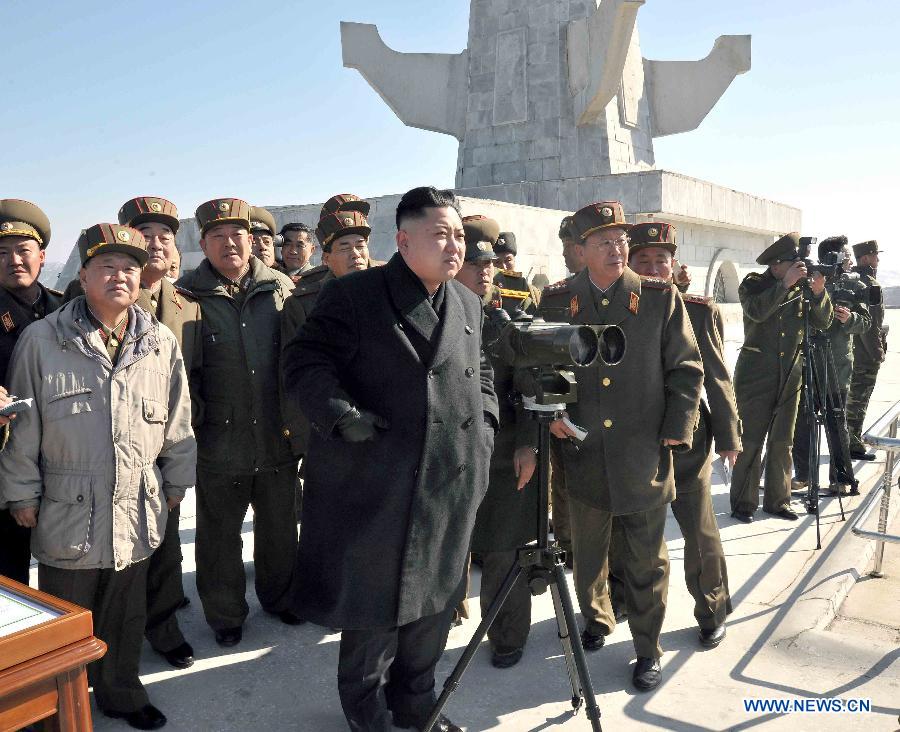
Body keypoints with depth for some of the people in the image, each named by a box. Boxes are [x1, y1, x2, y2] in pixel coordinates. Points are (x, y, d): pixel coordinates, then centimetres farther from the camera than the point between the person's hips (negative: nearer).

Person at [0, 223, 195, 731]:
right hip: (68, 511, -2)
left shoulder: (162, 343, 1)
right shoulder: (42, 341, -6)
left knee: (127, 613, 17)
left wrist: (177, 481, 12)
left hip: (139, 509, 2)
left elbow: (178, 421, 8)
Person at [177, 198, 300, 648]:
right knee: (219, 535, 13)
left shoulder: (280, 289, 1)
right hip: (220, 439, -2)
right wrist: (191, 421, -8)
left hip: (278, 438, 3)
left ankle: (279, 596, 42)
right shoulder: (188, 296, -6)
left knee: (280, 527, 19)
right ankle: (225, 615, 33)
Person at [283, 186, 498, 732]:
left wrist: (485, 424, 8)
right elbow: (305, 363, -9)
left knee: (435, 600, 16)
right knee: (372, 604, 8)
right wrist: (342, 415, -23)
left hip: (451, 487, 6)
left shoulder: (469, 304, 11)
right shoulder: (353, 295, -7)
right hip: (373, 486, -5)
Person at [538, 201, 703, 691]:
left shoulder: (661, 298, -2)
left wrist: (675, 434, -5)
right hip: (582, 454, 2)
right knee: (587, 555, 17)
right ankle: (595, 621, 43)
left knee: (646, 560, 9)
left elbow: (686, 370, 1)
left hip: (644, 457, -1)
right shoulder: (556, 300, 2)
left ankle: (647, 650, 28)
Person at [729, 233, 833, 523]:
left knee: (782, 442, 10)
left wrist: (818, 293, -14)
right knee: (750, 441, -4)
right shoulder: (753, 284, -4)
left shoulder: (802, 287, 7)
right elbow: (756, 311, -24)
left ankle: (777, 501, 20)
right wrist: (784, 284, -27)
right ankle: (743, 504, 4)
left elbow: (823, 323, 0)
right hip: (756, 373, -4)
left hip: (790, 374, 4)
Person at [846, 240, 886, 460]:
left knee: (852, 395, 18)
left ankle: (849, 440, 28)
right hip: (866, 354, -9)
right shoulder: (869, 285, -17)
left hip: (848, 349, 9)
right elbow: (871, 324, -21)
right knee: (858, 399, -2)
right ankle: (853, 445, 3)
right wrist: (878, 353, -15)